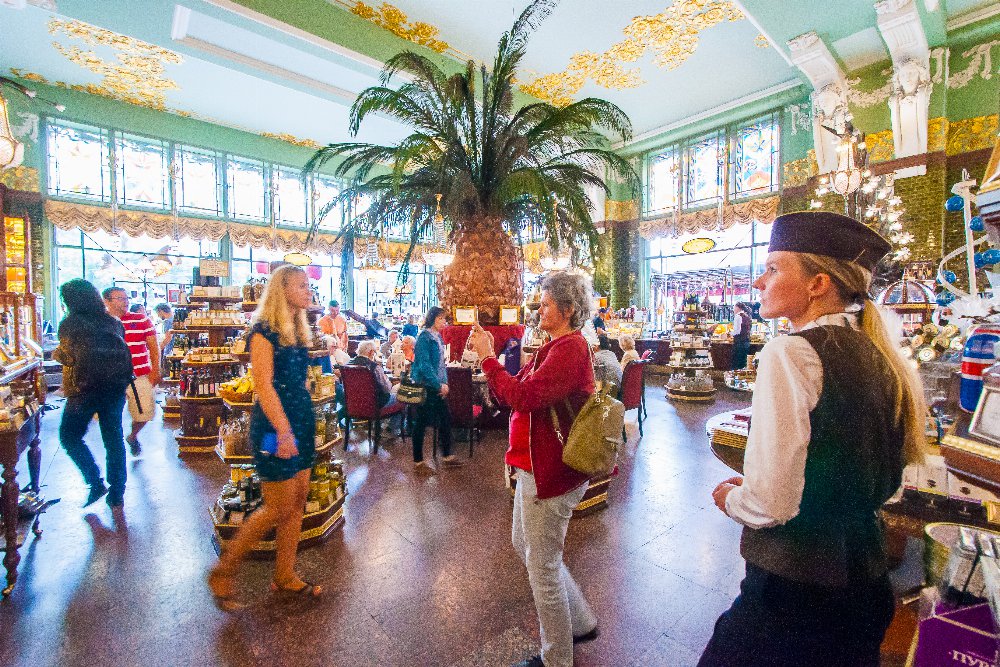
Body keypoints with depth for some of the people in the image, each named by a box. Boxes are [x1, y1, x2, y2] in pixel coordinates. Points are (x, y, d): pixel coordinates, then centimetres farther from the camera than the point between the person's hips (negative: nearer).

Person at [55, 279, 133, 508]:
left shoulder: (70, 324, -8)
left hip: (84, 389, -4)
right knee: (114, 438, 11)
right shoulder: (113, 322, 5)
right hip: (115, 389, 4)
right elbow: (123, 355, 6)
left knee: (69, 436, 16)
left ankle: (96, 483, 8)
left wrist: (55, 353, 7)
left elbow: (68, 357, -11)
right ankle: (117, 493, 17)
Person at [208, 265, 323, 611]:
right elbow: (263, 384, -18)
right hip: (275, 424, -8)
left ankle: (285, 576, 27)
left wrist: (304, 425, 16)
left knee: (298, 499, 12)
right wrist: (283, 432, -22)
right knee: (279, 508, 0)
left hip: (302, 419, 8)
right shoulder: (264, 329, -12)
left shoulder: (297, 331, 13)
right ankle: (223, 572, 22)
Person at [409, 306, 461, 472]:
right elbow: (424, 365, -21)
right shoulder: (424, 337, -15)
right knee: (421, 422, 3)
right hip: (424, 387, -9)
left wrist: (444, 382, 6)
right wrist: (439, 385, -18)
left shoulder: (437, 336, 11)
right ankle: (418, 462, 17)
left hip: (436, 387, 9)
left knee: (445, 418, 13)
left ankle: (447, 456, 27)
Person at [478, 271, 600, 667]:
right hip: (537, 467, 11)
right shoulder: (560, 347, 11)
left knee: (543, 566, 9)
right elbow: (521, 394, 9)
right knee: (524, 545, 26)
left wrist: (489, 360, -20)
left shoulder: (569, 350, -22)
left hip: (550, 474, -11)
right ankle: (582, 622, 44)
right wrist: (490, 361, -1)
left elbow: (522, 396, -31)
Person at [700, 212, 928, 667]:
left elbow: (769, 504, -27)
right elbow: (886, 483, 13)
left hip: (793, 580, -8)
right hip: (866, 575, 8)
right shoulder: (876, 357, 2)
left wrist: (729, 497, -6)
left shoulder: (791, 352, -23)